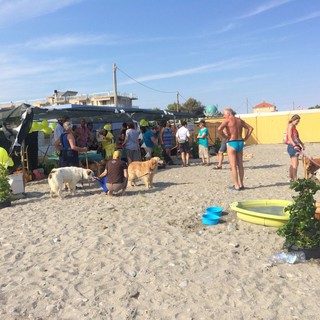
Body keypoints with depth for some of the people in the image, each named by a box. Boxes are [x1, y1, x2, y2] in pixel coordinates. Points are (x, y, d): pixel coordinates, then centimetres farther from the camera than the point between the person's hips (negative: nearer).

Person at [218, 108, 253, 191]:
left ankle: (236, 186, 0)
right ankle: (241, 184, 18)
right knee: (240, 165, 12)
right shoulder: (240, 120, 12)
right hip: (240, 143, 6)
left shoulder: (227, 120, -7)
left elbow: (219, 129, -23)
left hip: (231, 143, -6)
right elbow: (250, 128, 13)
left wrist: (225, 136, -9)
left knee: (233, 166, -1)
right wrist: (245, 138, 10)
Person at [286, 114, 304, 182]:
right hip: (292, 146, -10)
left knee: (292, 164, 14)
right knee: (295, 164, -13)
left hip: (295, 146, 10)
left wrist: (302, 144, 17)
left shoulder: (294, 127, 20)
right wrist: (294, 145, -27)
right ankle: (295, 179, -15)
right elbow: (289, 137, -18)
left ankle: (291, 178, 20)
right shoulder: (290, 126, -8)